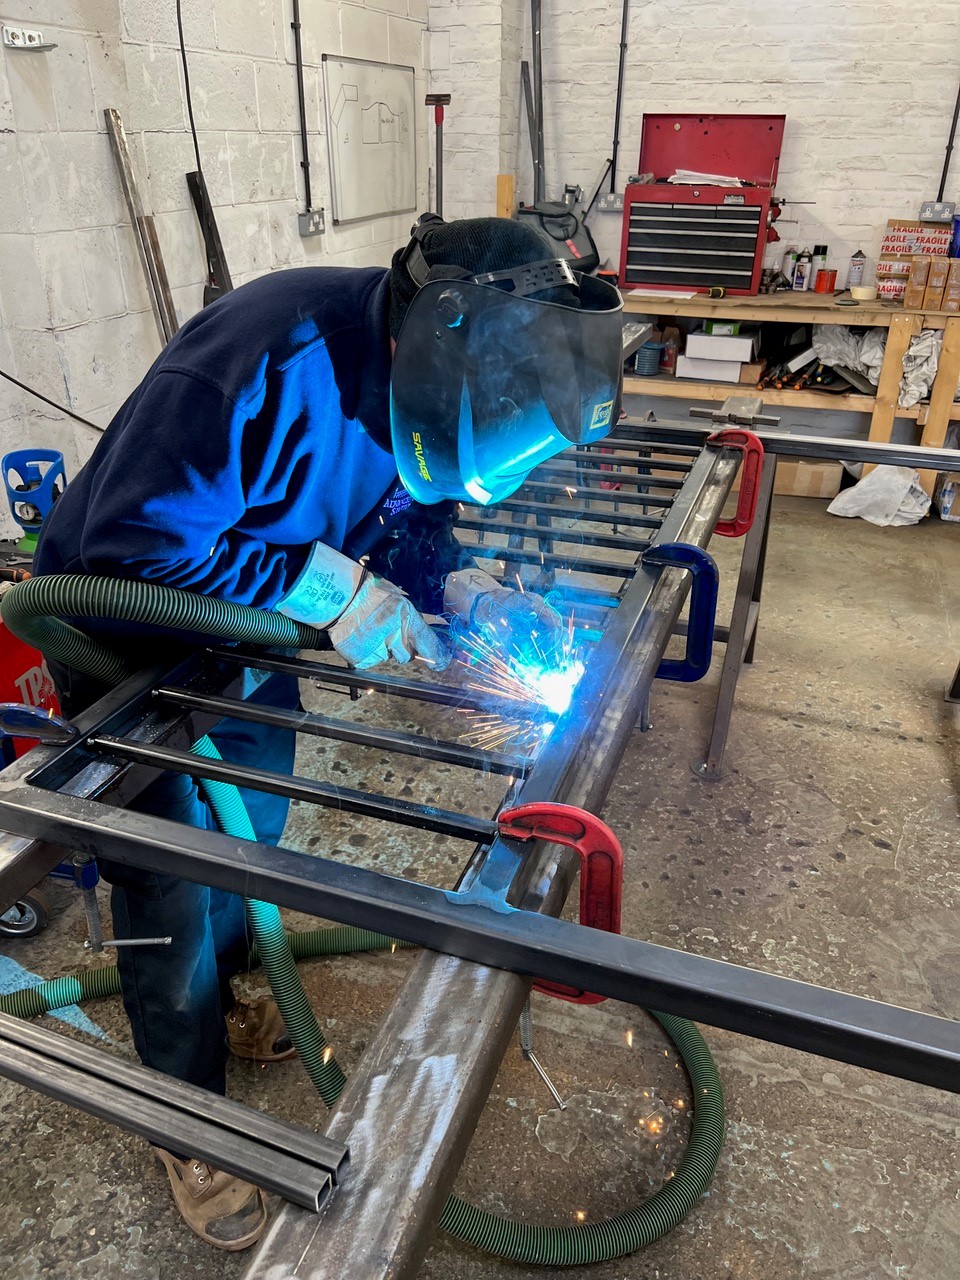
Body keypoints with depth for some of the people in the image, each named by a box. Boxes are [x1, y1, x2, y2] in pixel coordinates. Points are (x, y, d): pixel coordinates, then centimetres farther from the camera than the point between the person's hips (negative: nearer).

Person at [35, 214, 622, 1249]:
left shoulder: (422, 372, -13)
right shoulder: (271, 358, -37)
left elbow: (409, 519, 1)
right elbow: (133, 542, -34)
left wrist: (460, 589, -18)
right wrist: (330, 588, -34)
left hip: (251, 633, 7)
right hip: (130, 636, -7)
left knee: (251, 830, 21)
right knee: (170, 884, 3)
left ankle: (212, 1001, 50)